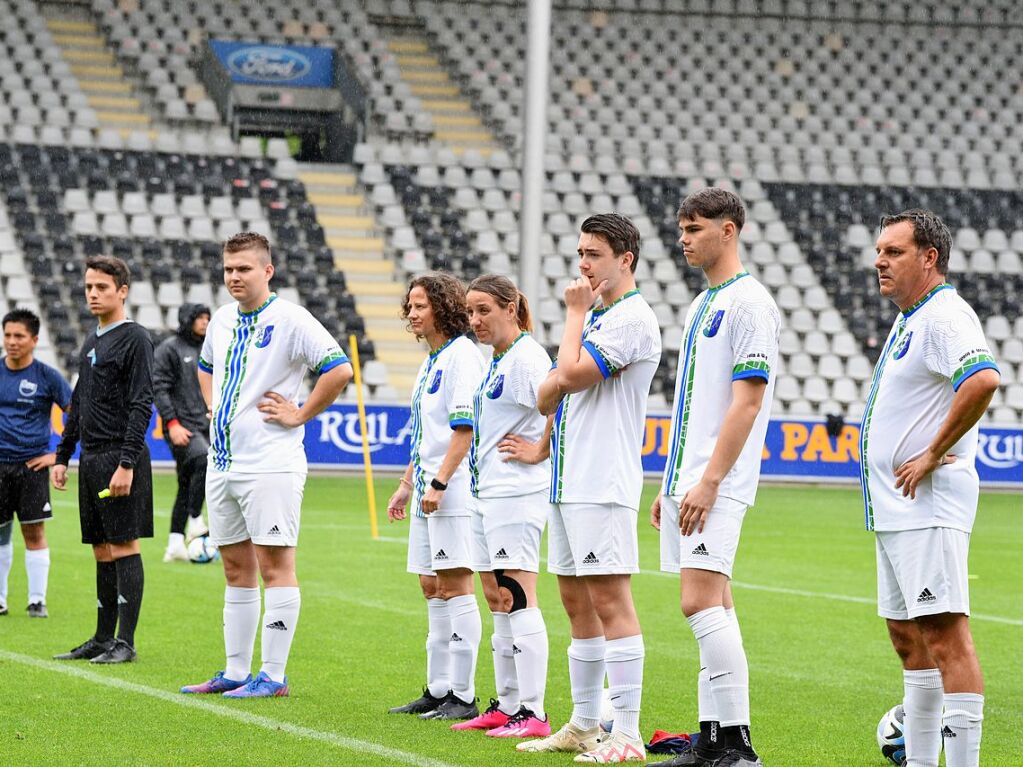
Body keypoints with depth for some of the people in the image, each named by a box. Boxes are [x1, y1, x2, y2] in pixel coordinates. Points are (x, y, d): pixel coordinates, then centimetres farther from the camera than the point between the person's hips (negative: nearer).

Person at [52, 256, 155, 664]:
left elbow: (141, 406, -15)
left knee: (123, 545, -6)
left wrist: (127, 464, -20)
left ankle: (125, 642, -5)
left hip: (120, 458, -8)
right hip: (90, 458, 8)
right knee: (101, 549, 10)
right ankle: (102, 638, 15)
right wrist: (62, 456, 19)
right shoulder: (90, 342, 18)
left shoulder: (135, 339, -8)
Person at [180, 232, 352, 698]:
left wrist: (300, 415, -13)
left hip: (269, 463, -8)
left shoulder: (290, 319, -9)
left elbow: (340, 369, -17)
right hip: (221, 463, 8)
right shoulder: (222, 320, 14)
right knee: (236, 568, 12)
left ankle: (273, 676, -3)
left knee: (275, 565, -5)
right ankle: (237, 672, 17)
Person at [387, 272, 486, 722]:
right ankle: (438, 689, 16)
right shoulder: (432, 361, 19)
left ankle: (462, 696, -6)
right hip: (428, 491, 10)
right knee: (431, 587, 11)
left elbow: (465, 428, -17)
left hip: (453, 492, -10)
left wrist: (439, 483, -21)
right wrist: (406, 485, 24)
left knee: (454, 586, -8)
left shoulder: (462, 355, -11)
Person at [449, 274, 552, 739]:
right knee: (496, 598, 12)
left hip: (517, 493, -10)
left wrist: (538, 450, -15)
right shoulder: (496, 363, 17)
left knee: (517, 599, -10)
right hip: (486, 492, 10)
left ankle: (532, 714, -9)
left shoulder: (527, 357, -13)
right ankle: (506, 706, 19)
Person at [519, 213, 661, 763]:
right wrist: (557, 384, -5)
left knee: (608, 598, -12)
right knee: (576, 600, 12)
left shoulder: (632, 319, -10)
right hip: (568, 480, 10)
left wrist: (575, 315, -6)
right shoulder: (596, 317, 19)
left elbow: (571, 374, -20)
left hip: (603, 485, -10)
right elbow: (546, 396, 18)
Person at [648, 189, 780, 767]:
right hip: (688, 480, 9)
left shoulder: (750, 304, -10)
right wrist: (671, 484, 20)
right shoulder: (702, 305, 19)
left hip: (717, 485, -9)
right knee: (714, 608, 9)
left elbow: (747, 400, -17)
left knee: (703, 604, -17)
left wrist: (709, 481, -21)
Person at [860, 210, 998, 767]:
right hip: (895, 508, 11)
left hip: (928, 507, -11)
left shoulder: (944, 317, -14)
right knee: (907, 636, 14)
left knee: (945, 635, -13)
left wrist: (934, 454, -24)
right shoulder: (909, 320, 18)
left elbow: (983, 379, -32)